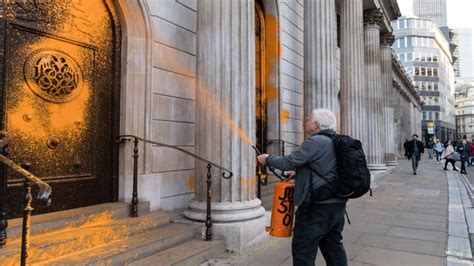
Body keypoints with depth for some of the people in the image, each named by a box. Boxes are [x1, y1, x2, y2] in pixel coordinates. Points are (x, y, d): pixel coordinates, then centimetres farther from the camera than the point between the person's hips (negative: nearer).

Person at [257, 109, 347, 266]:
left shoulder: (315, 142, -16)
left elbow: (288, 162, -15)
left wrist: (268, 159, 1)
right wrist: (299, 173, 19)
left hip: (317, 207, -9)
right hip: (337, 204, 10)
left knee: (303, 250, 1)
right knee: (334, 247, 18)